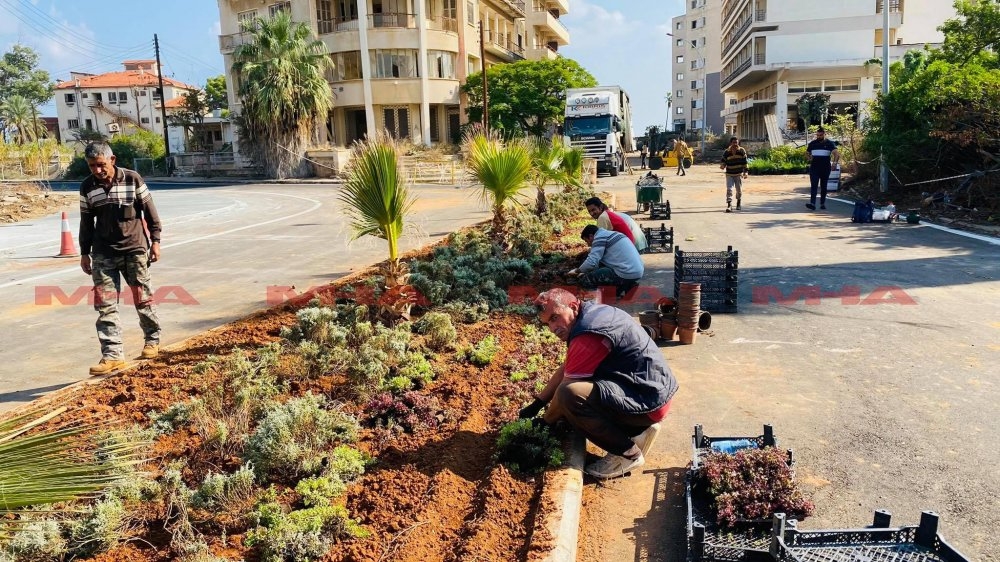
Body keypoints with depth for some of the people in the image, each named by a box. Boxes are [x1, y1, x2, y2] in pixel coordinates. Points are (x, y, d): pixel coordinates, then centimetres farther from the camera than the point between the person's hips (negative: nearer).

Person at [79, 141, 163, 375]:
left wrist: (155, 241, -3)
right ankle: (113, 354, -2)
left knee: (142, 298, 7)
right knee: (104, 303, -4)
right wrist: (85, 252, 11)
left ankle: (152, 339, 28)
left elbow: (150, 211, -1)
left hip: (134, 248, -3)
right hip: (104, 253, 3)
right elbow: (86, 221, 10)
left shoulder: (132, 179, -5)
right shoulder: (87, 187, 3)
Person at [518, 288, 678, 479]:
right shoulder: (592, 314, 10)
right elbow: (565, 369, 15)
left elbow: (565, 391, -16)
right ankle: (637, 430, 12)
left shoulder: (589, 334, -22)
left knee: (571, 396, -29)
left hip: (649, 399, -11)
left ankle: (628, 453, -9)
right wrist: (536, 404, 14)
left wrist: (545, 422, 1)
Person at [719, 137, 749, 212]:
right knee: (729, 189, -13)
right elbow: (724, 161, 5)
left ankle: (739, 203, 33)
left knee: (739, 190, 9)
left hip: (739, 174, 1)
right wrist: (723, 166, -18)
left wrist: (745, 172, -3)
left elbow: (745, 162, 1)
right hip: (729, 174, 0)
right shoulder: (726, 152, -3)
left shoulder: (742, 151, -2)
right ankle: (729, 205, -14)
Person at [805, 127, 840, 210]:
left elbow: (836, 154, -10)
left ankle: (822, 203, 17)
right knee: (813, 185, -12)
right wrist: (811, 159, 7)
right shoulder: (812, 143, 9)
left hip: (825, 168, -1)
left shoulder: (830, 143, 1)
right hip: (814, 168, 1)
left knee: (823, 186, 8)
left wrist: (834, 163, -26)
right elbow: (807, 153, 25)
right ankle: (812, 203, -21)